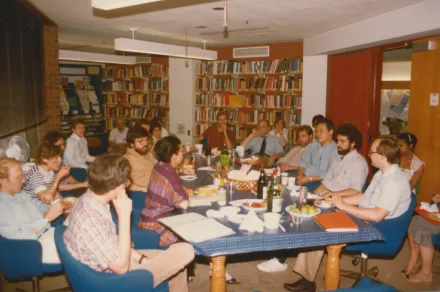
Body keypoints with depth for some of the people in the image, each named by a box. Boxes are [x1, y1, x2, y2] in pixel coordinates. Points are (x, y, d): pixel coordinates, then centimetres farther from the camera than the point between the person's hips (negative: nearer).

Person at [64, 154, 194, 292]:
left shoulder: (87, 199, -7)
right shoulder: (92, 221, -36)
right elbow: (121, 266, -27)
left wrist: (140, 258, -1)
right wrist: (124, 215, -28)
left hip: (112, 260, 8)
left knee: (176, 254, 17)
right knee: (185, 251, -7)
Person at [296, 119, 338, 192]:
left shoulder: (335, 149, -10)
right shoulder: (314, 144, 14)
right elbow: (303, 161, 17)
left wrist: (309, 178, -19)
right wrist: (300, 175, -3)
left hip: (319, 181, -6)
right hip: (305, 176, 7)